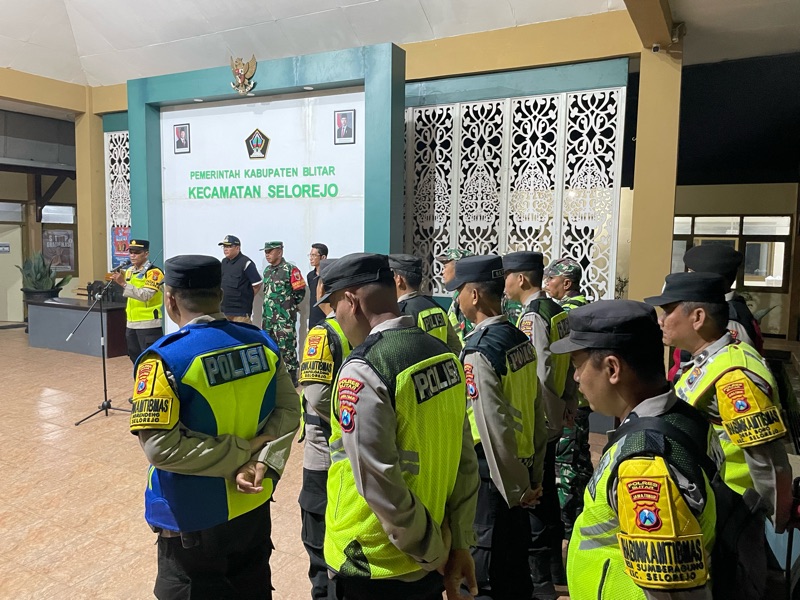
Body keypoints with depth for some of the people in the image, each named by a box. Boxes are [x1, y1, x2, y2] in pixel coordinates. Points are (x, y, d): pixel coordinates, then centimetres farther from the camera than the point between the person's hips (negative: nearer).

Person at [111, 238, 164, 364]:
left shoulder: (154, 272, -14)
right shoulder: (129, 271, 12)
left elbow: (145, 295, -27)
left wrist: (124, 283, -30)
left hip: (148, 324, -8)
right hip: (131, 323, 9)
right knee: (136, 358, 17)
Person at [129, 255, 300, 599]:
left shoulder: (165, 358, -20)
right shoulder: (261, 343, -4)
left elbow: (160, 447, -24)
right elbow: (288, 411, -5)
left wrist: (243, 451, -18)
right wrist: (263, 465, -15)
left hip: (194, 520, -4)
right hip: (253, 508, 5)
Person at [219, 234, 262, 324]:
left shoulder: (246, 263, -12)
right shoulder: (224, 262, 12)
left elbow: (257, 285, -12)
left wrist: (247, 298, -2)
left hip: (241, 311, -8)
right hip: (225, 309, 8)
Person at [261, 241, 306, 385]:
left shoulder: (290, 269, -11)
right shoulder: (267, 270, 13)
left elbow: (300, 292, -9)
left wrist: (289, 305, 0)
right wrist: (270, 306, 14)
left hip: (285, 318, -8)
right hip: (268, 317, 8)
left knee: (287, 349, -3)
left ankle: (291, 379, 6)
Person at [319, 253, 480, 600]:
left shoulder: (362, 371, -24)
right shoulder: (442, 354, -3)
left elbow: (381, 486, -23)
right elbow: (466, 462, 0)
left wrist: (433, 552, -10)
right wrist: (459, 543, 6)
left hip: (374, 572, -6)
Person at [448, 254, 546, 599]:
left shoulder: (478, 350, -21)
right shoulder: (521, 340, 3)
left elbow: (493, 426, -22)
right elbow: (536, 411, 7)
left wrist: (515, 488, -13)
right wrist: (533, 474, 13)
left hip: (494, 471, -8)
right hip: (522, 466, 8)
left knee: (488, 572, 9)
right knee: (514, 555, 21)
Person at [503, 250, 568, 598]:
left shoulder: (532, 316, -18)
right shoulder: (557, 312, 8)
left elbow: (537, 374, -23)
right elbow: (565, 366, 11)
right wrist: (564, 405, 17)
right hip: (552, 418, 9)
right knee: (546, 495, 20)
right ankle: (556, 569, 34)